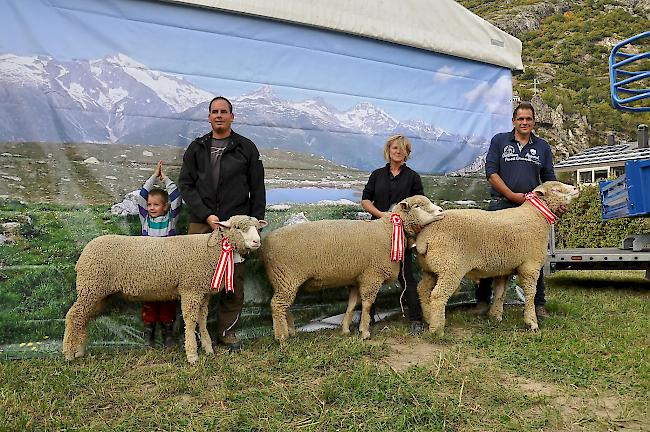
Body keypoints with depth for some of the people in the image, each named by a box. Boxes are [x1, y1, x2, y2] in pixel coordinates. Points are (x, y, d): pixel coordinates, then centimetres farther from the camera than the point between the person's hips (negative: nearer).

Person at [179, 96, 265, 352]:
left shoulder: (246, 148, 9)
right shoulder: (196, 148, 12)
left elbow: (257, 190, 8)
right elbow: (186, 185, 4)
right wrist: (207, 215, -8)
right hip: (201, 224, 1)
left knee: (234, 281, 2)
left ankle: (227, 330, 16)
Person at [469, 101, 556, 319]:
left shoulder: (543, 146, 14)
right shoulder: (499, 140, 7)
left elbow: (549, 180, 15)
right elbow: (491, 173, -2)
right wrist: (512, 196, -9)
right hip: (501, 205, -2)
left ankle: (538, 304, 14)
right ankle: (483, 301, 11)